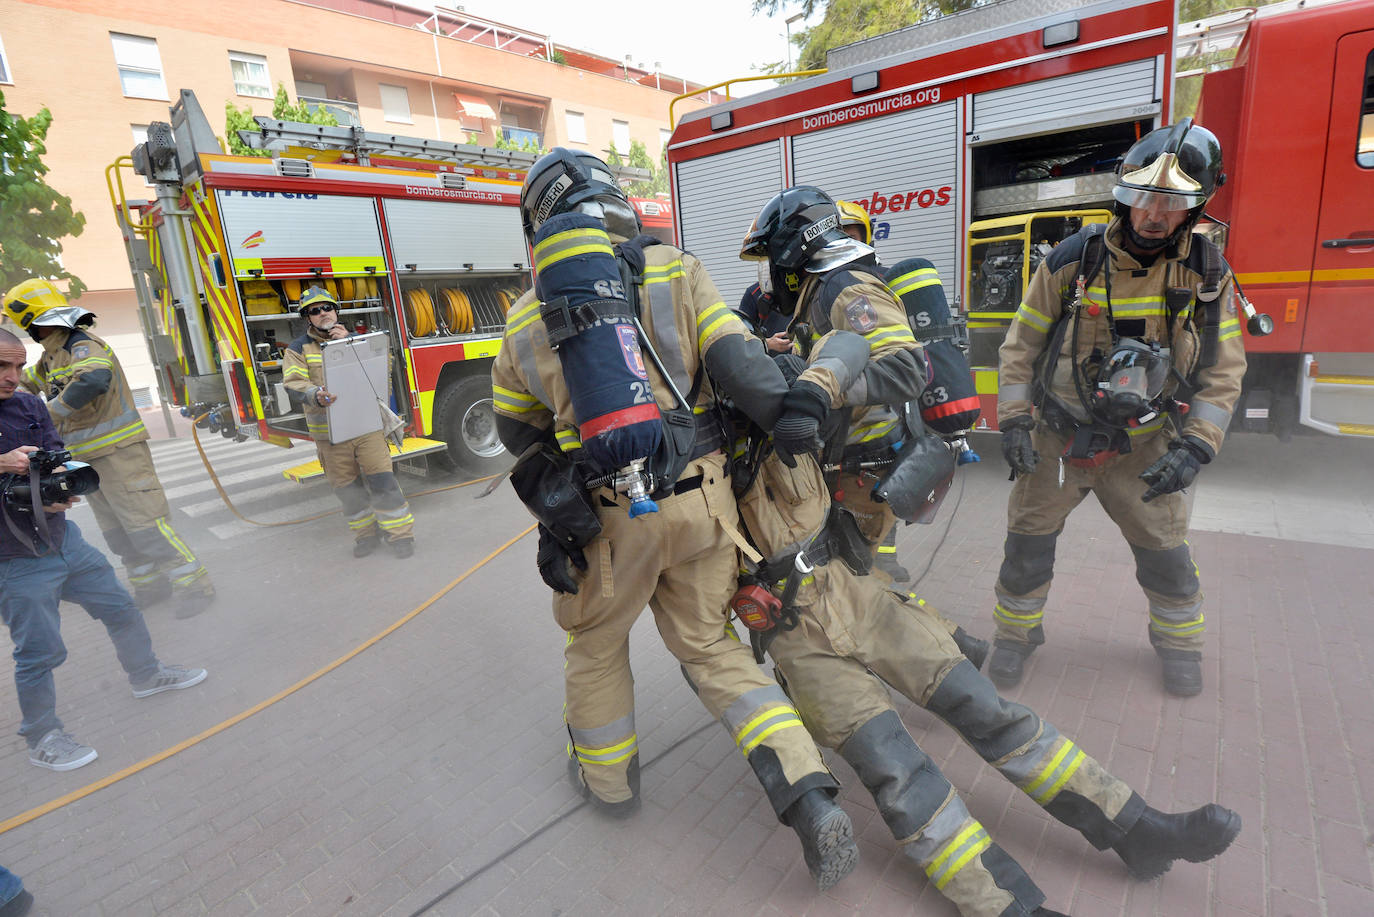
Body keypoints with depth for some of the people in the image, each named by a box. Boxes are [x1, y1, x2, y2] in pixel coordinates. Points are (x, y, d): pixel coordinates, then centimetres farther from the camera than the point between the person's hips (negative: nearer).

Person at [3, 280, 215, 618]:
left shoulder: (84, 346, -16)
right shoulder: (53, 356, 14)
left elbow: (93, 379, -38)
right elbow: (28, 380, 34)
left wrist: (52, 411, -26)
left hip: (117, 450, -10)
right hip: (88, 456, 10)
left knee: (144, 522, -10)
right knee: (117, 532, 14)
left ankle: (194, 586, -3)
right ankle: (150, 586, 25)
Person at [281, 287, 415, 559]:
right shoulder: (299, 349, 5)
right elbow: (294, 384, -9)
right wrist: (316, 396, -30)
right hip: (329, 432, 0)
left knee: (381, 480, -5)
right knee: (347, 487, 8)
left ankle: (400, 533, 3)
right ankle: (366, 534, 24)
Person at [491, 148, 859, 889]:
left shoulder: (526, 320, 7)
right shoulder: (676, 273, 2)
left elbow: (518, 431, 17)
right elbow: (737, 363, -10)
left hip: (610, 517, 0)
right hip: (700, 497, 1)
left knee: (596, 643, 25)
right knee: (708, 647, 18)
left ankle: (607, 778, 45)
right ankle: (808, 797, 11)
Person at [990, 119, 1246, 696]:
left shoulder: (1206, 274, -4)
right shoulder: (1073, 260, -9)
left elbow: (1223, 371, 1)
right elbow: (1022, 346, -4)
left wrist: (1194, 446, -10)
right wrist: (1013, 421, -11)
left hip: (1141, 449, 1)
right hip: (1056, 438, -1)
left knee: (1165, 553, 11)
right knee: (1027, 544, 5)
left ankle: (1179, 641, 39)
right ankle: (1017, 632, 28)